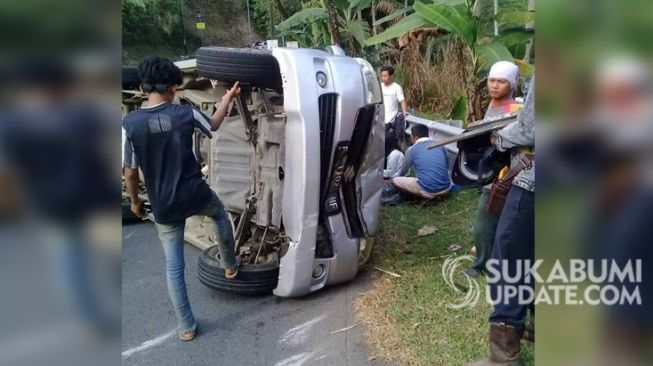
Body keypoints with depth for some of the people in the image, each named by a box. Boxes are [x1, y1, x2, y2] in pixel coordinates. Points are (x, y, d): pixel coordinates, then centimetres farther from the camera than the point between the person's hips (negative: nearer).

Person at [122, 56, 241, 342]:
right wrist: (228, 98, 28)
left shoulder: (130, 123, -12)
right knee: (220, 213, 36)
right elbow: (213, 125, 12)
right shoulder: (185, 113, -10)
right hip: (196, 195, 0)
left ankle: (186, 327, 23)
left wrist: (135, 201, 11)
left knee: (173, 266, 13)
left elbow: (130, 171, -6)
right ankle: (230, 265, 49)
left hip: (164, 207, 0)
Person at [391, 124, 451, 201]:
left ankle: (425, 197, 11)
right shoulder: (440, 146, 12)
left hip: (427, 191, -4)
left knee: (395, 181, 12)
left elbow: (403, 171, 19)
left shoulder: (411, 150, 2)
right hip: (446, 188, 4)